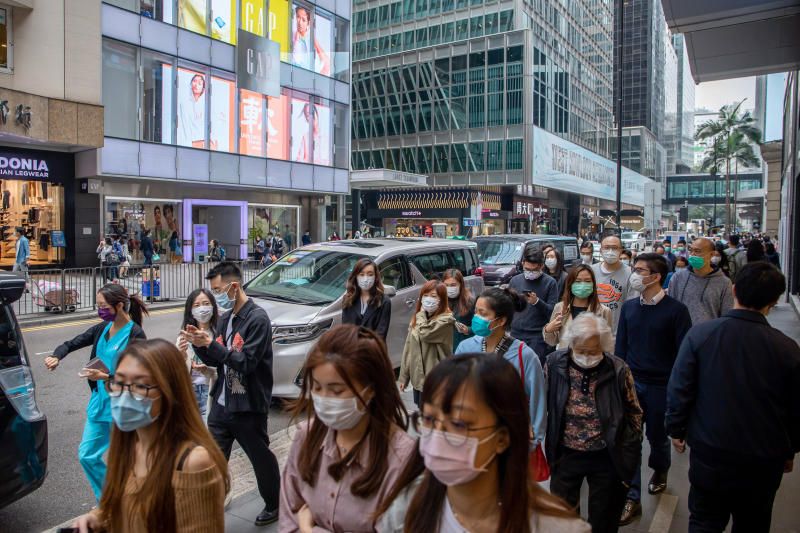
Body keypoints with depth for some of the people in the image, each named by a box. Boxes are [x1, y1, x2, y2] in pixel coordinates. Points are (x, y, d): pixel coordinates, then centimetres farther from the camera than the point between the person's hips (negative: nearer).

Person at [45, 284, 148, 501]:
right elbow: (72, 343, 12)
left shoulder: (135, 334, -15)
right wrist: (56, 356, -8)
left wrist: (105, 377, -28)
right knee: (87, 456, 13)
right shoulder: (102, 329, 4)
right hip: (99, 403, 7)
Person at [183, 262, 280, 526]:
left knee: (261, 458, 12)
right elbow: (215, 360, 11)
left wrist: (210, 343, -25)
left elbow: (246, 363, -24)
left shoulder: (257, 318, -18)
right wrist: (199, 344, -7)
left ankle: (274, 504, 34)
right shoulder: (226, 318, 7)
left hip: (248, 406, -6)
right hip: (221, 402, 7)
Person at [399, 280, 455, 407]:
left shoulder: (445, 320, -13)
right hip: (418, 378, 7)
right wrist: (404, 376, 9)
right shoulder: (418, 318, 10)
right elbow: (408, 347, 11)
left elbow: (425, 333, -29)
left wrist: (422, 313, -11)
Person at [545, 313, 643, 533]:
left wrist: (629, 459, -3)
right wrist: (543, 446, 2)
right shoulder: (554, 363, -11)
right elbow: (542, 407, 1)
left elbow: (634, 415, -2)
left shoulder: (619, 370, -14)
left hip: (606, 457, -1)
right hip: (565, 455, 1)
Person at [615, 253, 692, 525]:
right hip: (631, 382, 3)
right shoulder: (629, 307, 2)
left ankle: (660, 471, 47)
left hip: (661, 386, -3)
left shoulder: (675, 310, -11)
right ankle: (632, 499, 10)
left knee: (657, 436, 16)